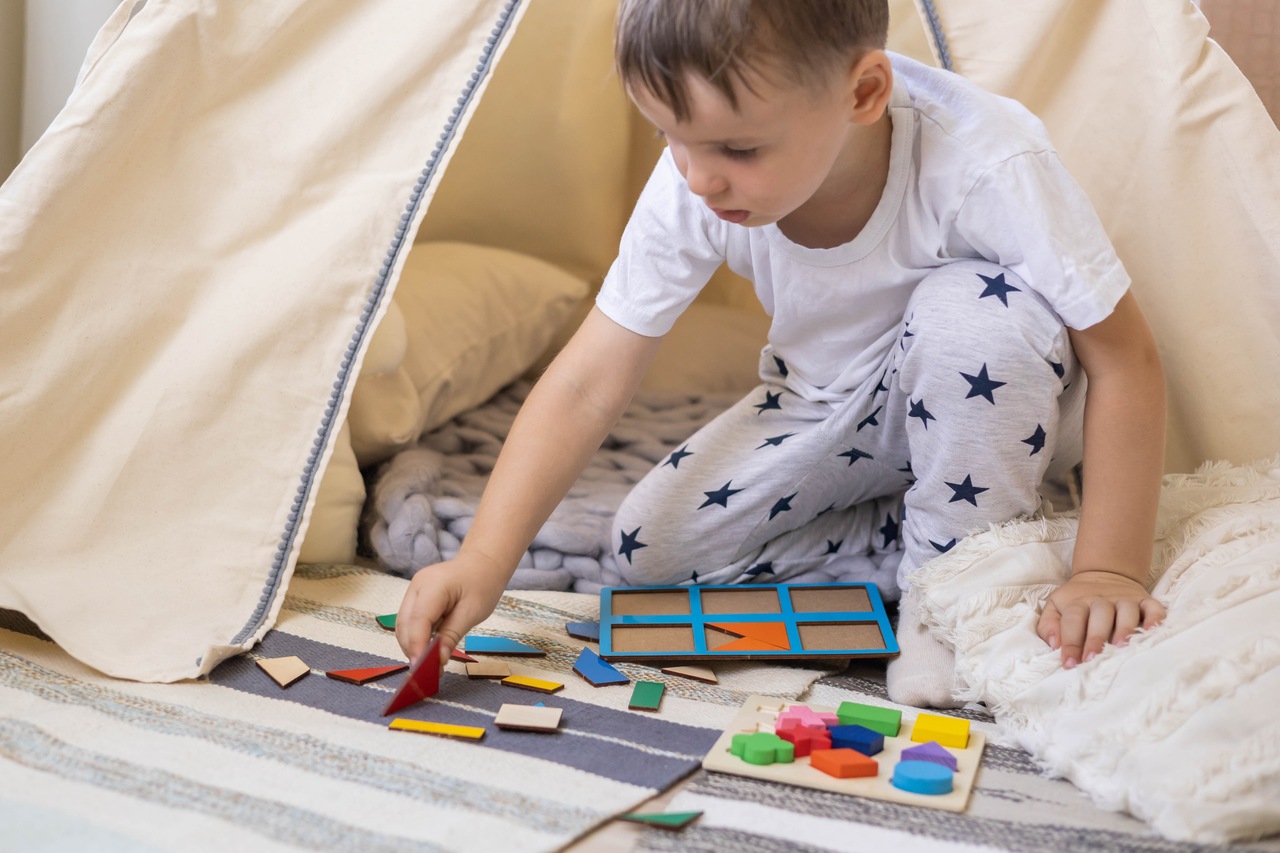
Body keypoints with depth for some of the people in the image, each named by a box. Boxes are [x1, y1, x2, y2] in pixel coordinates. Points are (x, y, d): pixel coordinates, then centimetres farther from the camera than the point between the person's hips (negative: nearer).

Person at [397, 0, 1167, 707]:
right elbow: (588, 386, -23)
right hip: (830, 408, 4)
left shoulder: (986, 164, -36)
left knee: (976, 309, -37)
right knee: (652, 546, -10)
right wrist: (483, 563, -31)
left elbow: (1124, 359, -28)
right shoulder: (691, 191, -25)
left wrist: (1107, 574, -29)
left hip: (994, 408, -3)